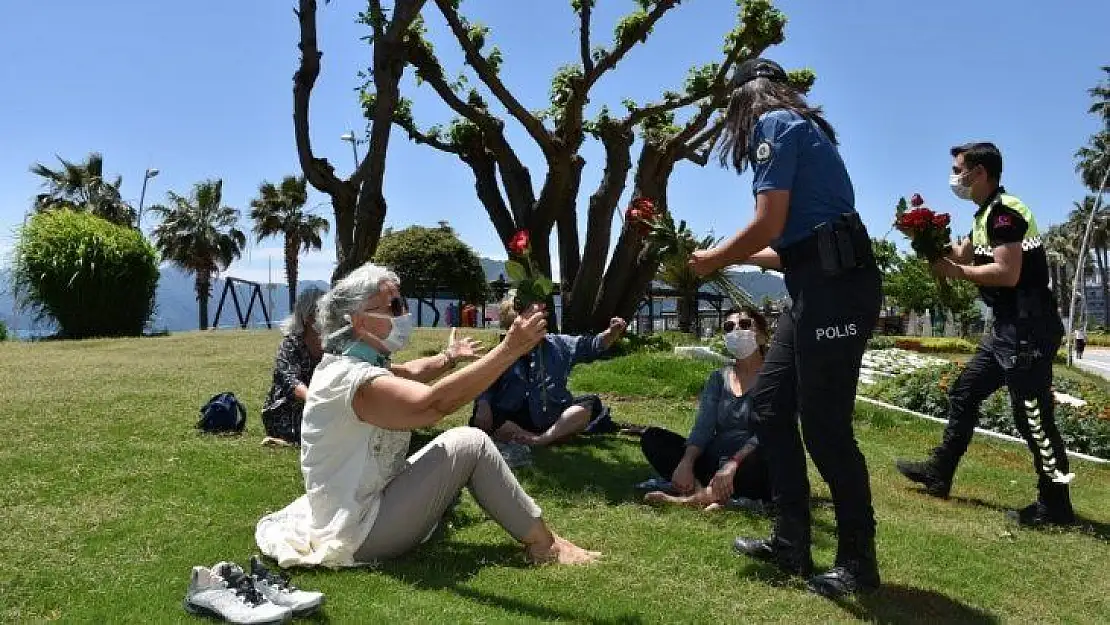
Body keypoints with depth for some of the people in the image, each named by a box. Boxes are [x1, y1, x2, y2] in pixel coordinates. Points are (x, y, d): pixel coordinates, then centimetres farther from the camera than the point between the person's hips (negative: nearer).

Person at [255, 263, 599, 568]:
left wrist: (450, 357, 39)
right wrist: (509, 350, -44)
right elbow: (435, 403, -43)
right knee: (470, 443, -13)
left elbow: (412, 372, 26)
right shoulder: (354, 380, -27)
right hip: (360, 535, -11)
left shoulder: (349, 363, 6)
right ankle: (544, 545, -2)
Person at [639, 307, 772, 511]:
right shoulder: (719, 378, 13)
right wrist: (686, 462, -19)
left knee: (765, 459, -39)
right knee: (653, 437, -9)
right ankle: (701, 490, -31)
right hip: (715, 462, 5)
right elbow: (703, 427, 0)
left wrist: (733, 464, -32)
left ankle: (692, 498, -35)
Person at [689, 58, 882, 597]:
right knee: (770, 402, 13)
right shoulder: (799, 127, 25)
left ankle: (859, 561, 11)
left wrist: (715, 259, 3)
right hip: (822, 286, 10)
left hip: (834, 288, -10)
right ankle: (791, 542, 20)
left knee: (824, 425, -4)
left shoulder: (774, 123, -3)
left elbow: (769, 224, -13)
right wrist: (733, 257, 29)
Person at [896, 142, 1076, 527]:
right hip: (1008, 328, 11)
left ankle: (1056, 506, 6)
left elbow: (1007, 273, -24)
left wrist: (955, 272, -13)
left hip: (1028, 328, -11)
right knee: (964, 394, 15)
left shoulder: (1004, 211, -15)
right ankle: (940, 473, 24)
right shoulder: (987, 215, 16)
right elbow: (962, 255, 17)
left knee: (1032, 416, -5)